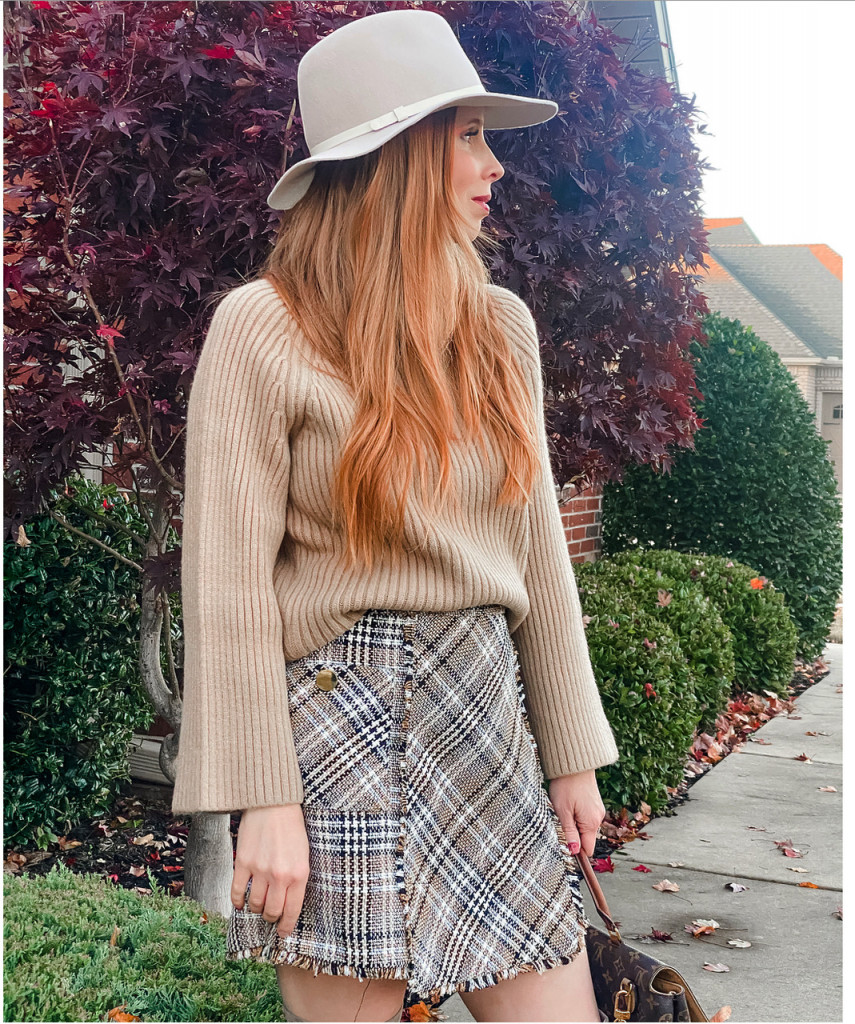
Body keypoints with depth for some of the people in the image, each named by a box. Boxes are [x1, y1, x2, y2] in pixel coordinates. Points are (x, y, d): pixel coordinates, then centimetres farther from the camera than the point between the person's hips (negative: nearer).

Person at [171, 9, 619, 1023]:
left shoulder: (501, 325, 9)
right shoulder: (264, 328, -8)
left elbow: (535, 545, 11)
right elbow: (228, 578, -10)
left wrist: (571, 750, 11)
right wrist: (260, 799, -13)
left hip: (487, 712, 5)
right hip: (339, 719, -5)